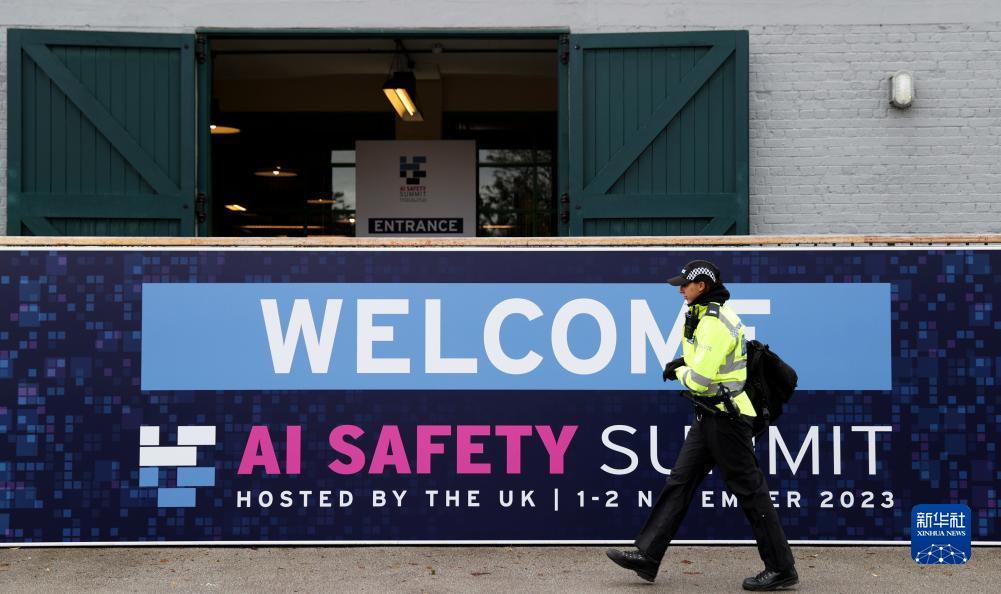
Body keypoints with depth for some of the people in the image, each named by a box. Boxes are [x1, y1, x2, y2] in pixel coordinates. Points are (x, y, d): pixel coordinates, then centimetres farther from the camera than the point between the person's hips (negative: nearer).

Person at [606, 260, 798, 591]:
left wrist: (680, 372, -3)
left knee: (749, 490, -3)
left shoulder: (715, 323, -19)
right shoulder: (707, 316, 14)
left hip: (725, 417, -11)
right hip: (710, 417, 11)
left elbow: (700, 379, -24)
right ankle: (648, 556, 11)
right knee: (679, 482, 8)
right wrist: (684, 364, 8)